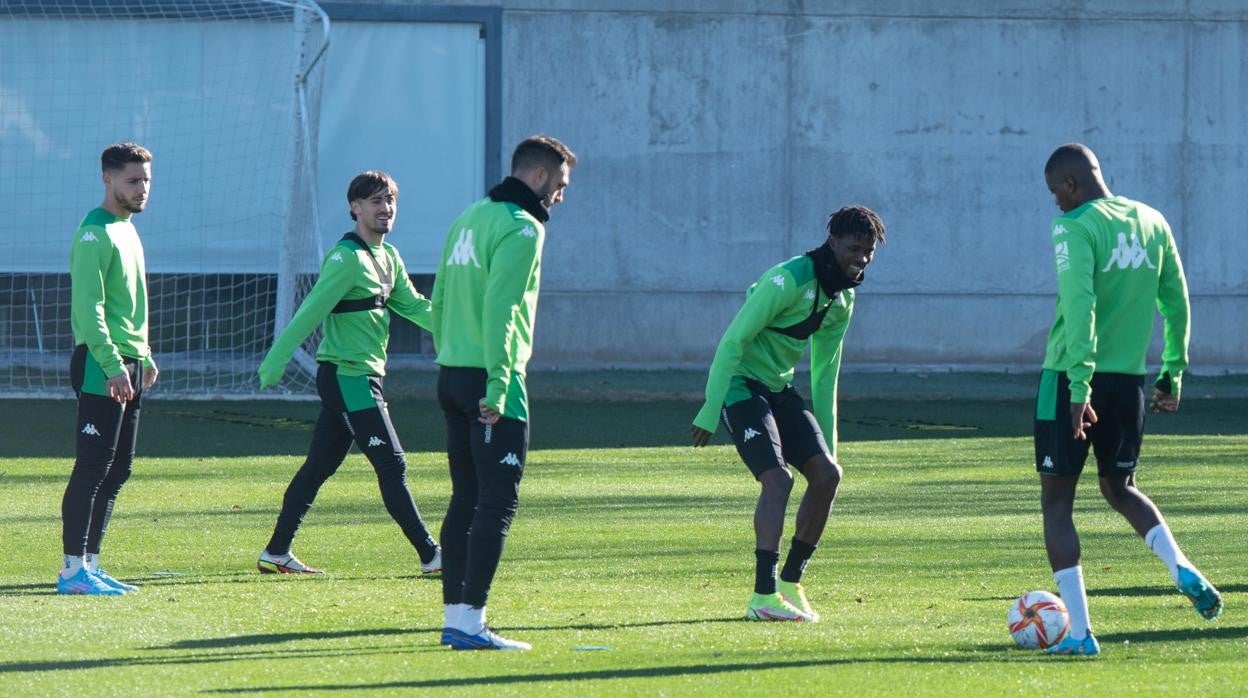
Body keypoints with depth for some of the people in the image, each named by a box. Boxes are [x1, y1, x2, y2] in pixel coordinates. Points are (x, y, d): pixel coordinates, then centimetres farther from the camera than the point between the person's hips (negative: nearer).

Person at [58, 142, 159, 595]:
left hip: (127, 365, 9)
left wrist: (145, 357, 21)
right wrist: (112, 364, -25)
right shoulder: (95, 234, -12)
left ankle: (90, 564, 13)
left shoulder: (127, 231, 18)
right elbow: (89, 306, -19)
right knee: (92, 468, -9)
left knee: (116, 471, 9)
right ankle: (73, 568, -8)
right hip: (100, 366, -9)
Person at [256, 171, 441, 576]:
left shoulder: (389, 257, 13)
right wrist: (274, 363, -20)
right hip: (347, 376, -10)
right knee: (392, 465, -8)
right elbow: (311, 312, -18)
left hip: (362, 377, 10)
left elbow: (412, 305, 16)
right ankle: (430, 557, -6)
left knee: (319, 467, 12)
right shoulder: (347, 258, -15)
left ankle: (276, 554, 17)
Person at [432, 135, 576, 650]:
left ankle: (454, 616, 14)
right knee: (497, 503, -6)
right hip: (489, 381, -9)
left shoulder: (469, 219, 16)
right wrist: (497, 385, -21)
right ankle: (471, 621, -10)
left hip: (451, 376, 9)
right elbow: (499, 308, -19)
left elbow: (439, 301, 17)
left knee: (466, 499, 13)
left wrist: (450, 360, 17)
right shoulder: (522, 228, -11)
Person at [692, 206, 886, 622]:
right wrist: (710, 412, -22)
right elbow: (733, 341, -20)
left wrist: (827, 440, 16)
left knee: (827, 474, -2)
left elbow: (824, 372, 17)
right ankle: (763, 598, -21)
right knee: (778, 478, -22)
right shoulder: (788, 280, -20)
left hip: (780, 389, 9)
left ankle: (790, 583, 11)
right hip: (742, 385, -9)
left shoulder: (842, 301, 8)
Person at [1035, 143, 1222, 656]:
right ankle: (1183, 570, -1)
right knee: (1120, 487, 25)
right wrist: (1172, 373, 19)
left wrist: (1079, 384, -25)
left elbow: (1079, 306, -22)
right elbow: (1176, 302, 12)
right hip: (1130, 379, 6)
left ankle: (1079, 632, -2)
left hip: (1072, 380, -6)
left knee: (1056, 500, 4)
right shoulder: (1150, 222, 9)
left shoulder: (1075, 228, -11)